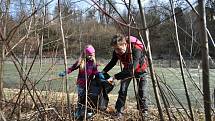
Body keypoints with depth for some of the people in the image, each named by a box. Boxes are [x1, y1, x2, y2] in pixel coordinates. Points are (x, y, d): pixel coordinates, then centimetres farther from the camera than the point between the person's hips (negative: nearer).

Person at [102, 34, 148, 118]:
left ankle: (144, 111, 18)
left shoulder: (136, 50, -42)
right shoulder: (117, 51, -25)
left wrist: (115, 77, -49)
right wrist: (103, 71, -13)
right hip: (127, 69, 4)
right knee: (122, 91, -5)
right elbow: (113, 62, -3)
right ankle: (119, 112, 4)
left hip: (140, 69, -3)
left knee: (141, 92, -1)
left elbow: (131, 69, -47)